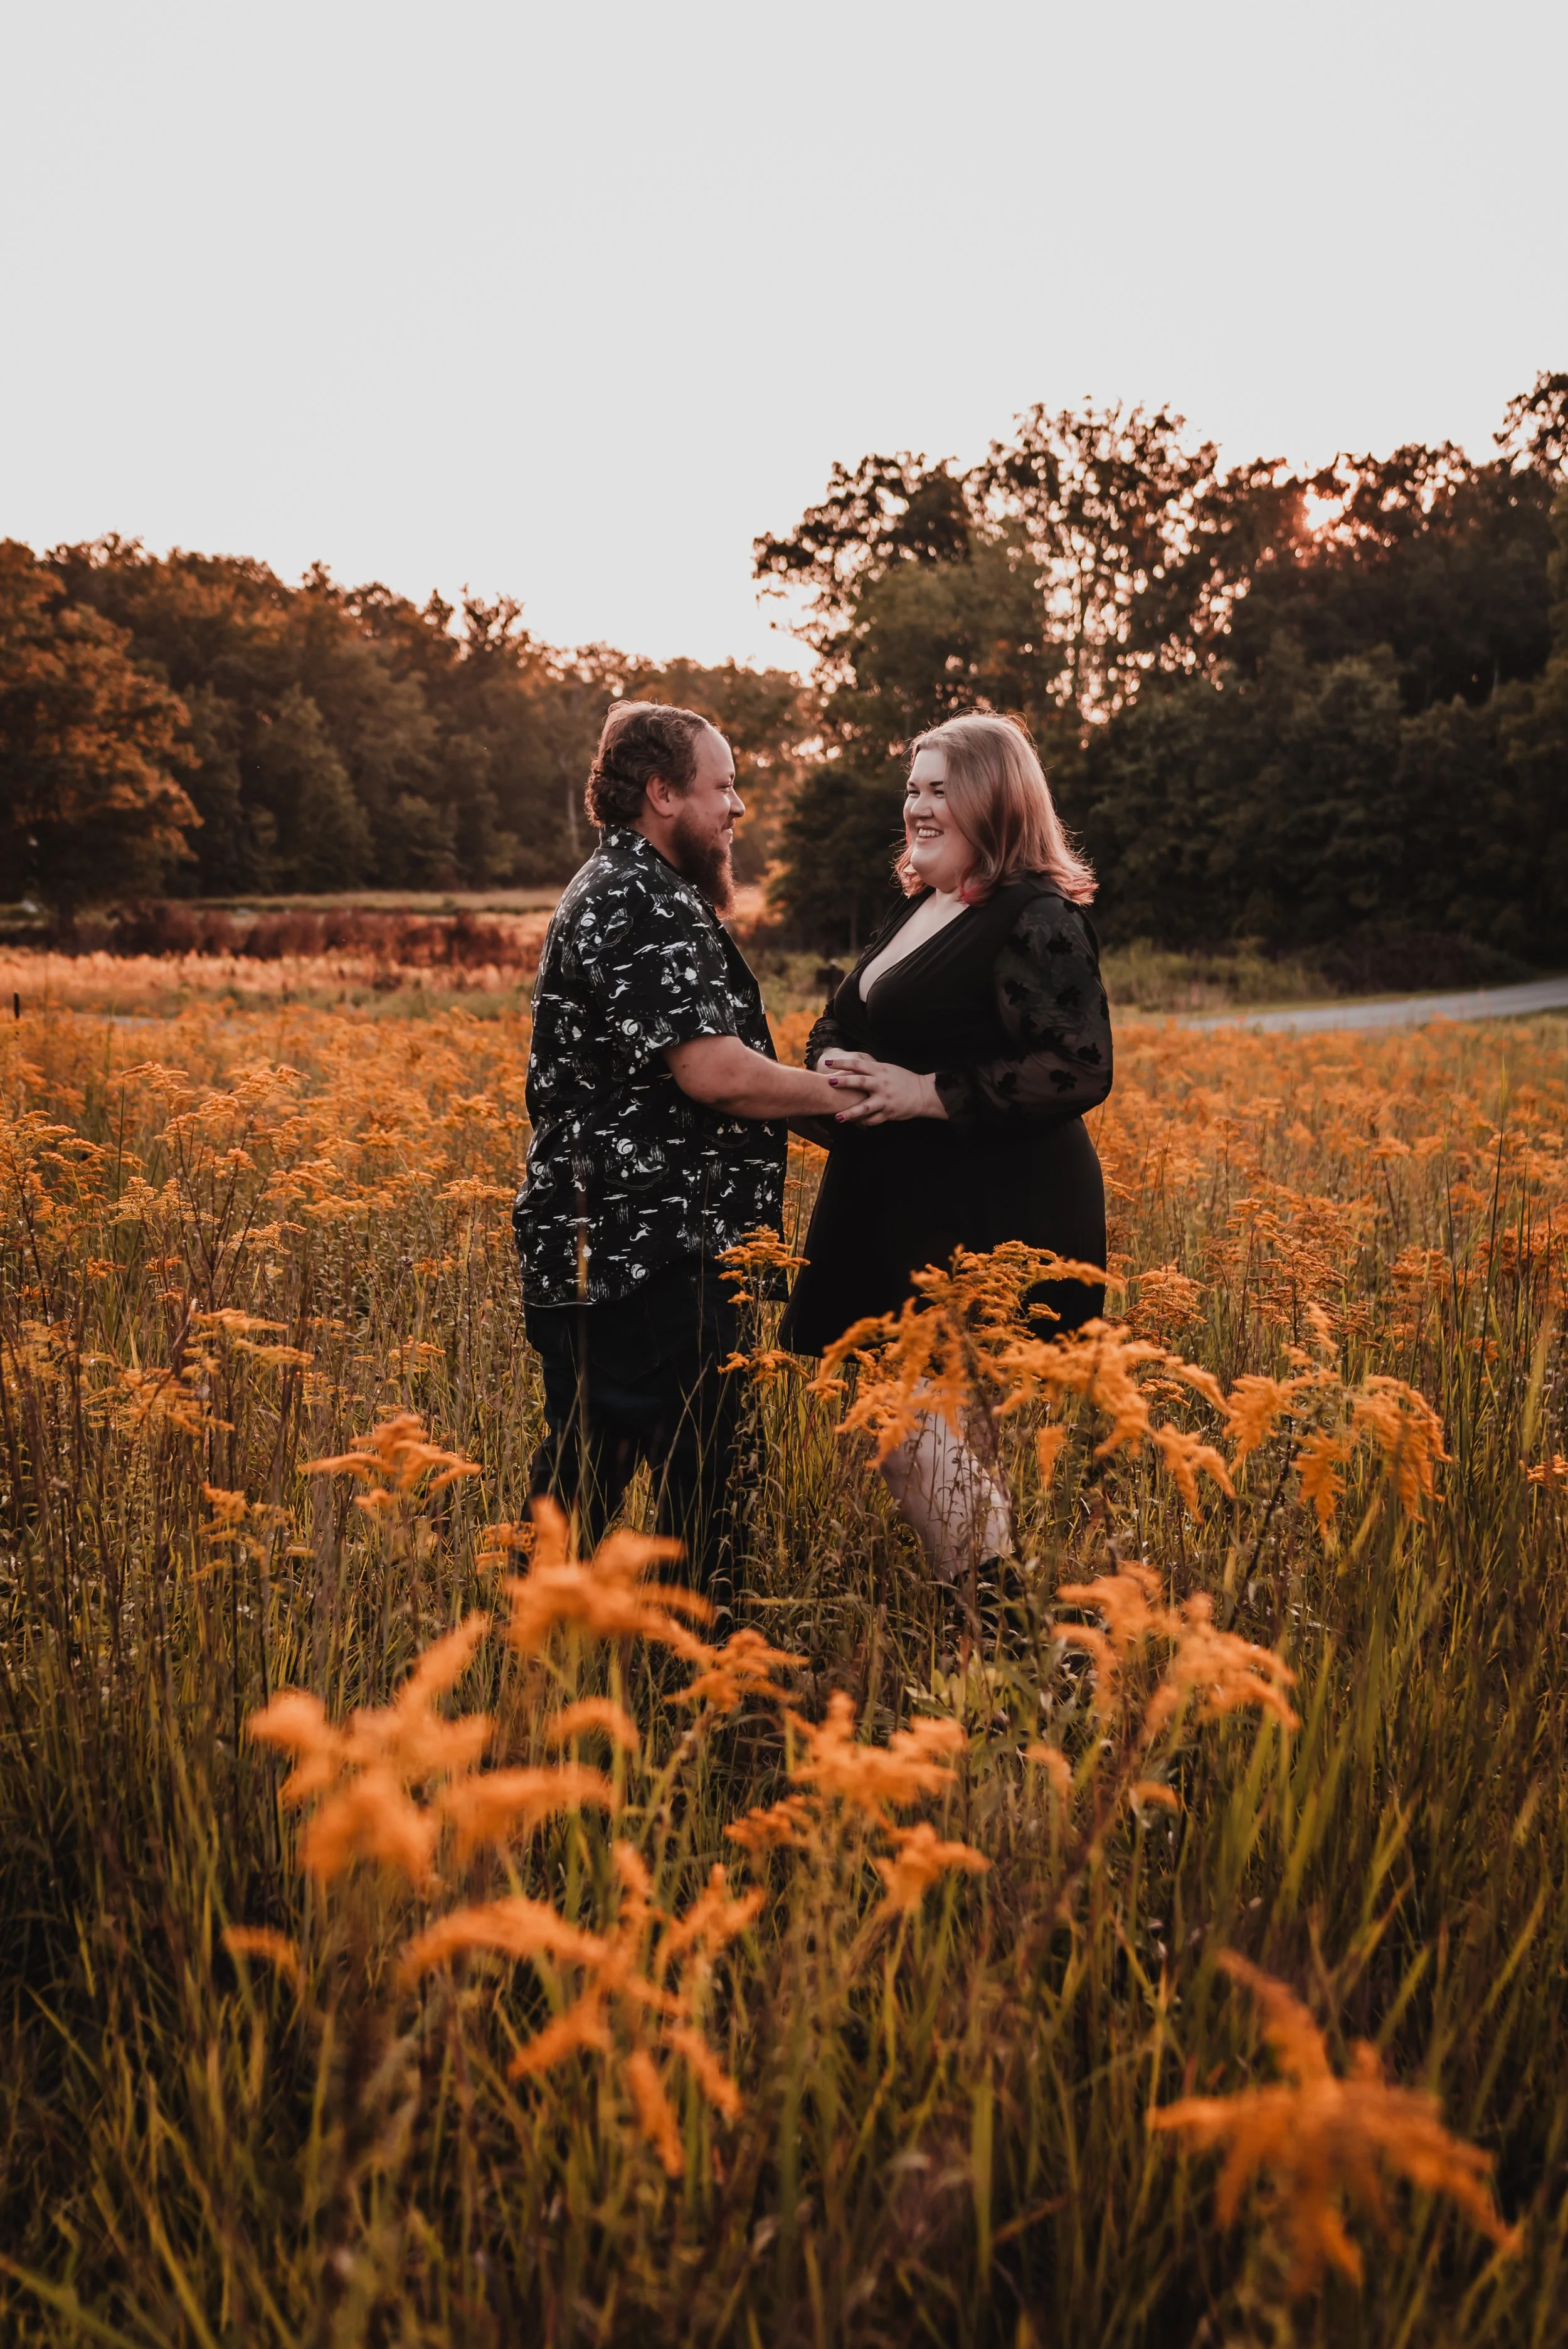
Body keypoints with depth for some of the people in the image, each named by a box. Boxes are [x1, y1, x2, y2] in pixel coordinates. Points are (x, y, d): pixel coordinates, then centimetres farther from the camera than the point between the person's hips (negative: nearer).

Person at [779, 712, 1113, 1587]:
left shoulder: (1037, 919, -12)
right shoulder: (920, 908, 16)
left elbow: (1079, 1073, -20)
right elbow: (842, 1023, 25)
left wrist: (925, 1093, -20)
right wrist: (835, 1068, 1)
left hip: (995, 1228, -9)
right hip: (898, 1219, 9)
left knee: (941, 1439, -9)